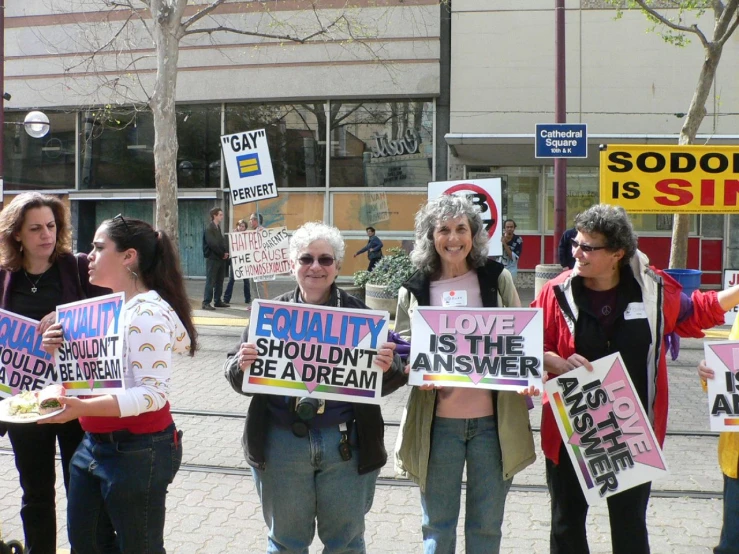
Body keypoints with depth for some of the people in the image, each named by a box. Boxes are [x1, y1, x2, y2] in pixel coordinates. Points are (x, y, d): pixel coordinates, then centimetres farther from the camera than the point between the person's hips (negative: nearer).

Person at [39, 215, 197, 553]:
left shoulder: (148, 312, -20)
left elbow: (153, 393, -25)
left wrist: (84, 407, -34)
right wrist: (62, 350, 0)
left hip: (138, 452, -9)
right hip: (94, 444, 9)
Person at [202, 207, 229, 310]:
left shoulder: (218, 228, 17)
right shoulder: (209, 229, -11)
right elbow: (212, 244, -19)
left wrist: (226, 252, -2)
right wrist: (222, 254, -12)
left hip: (221, 258, 8)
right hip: (212, 258, -8)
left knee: (219, 281, 11)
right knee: (210, 281, -8)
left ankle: (218, 301, 18)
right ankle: (206, 303, -7)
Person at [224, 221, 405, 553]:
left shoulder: (360, 314, 0)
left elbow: (385, 384, 1)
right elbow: (238, 381, 3)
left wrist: (387, 369, -21)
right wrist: (241, 366, -18)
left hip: (346, 443, -1)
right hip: (281, 444, 1)